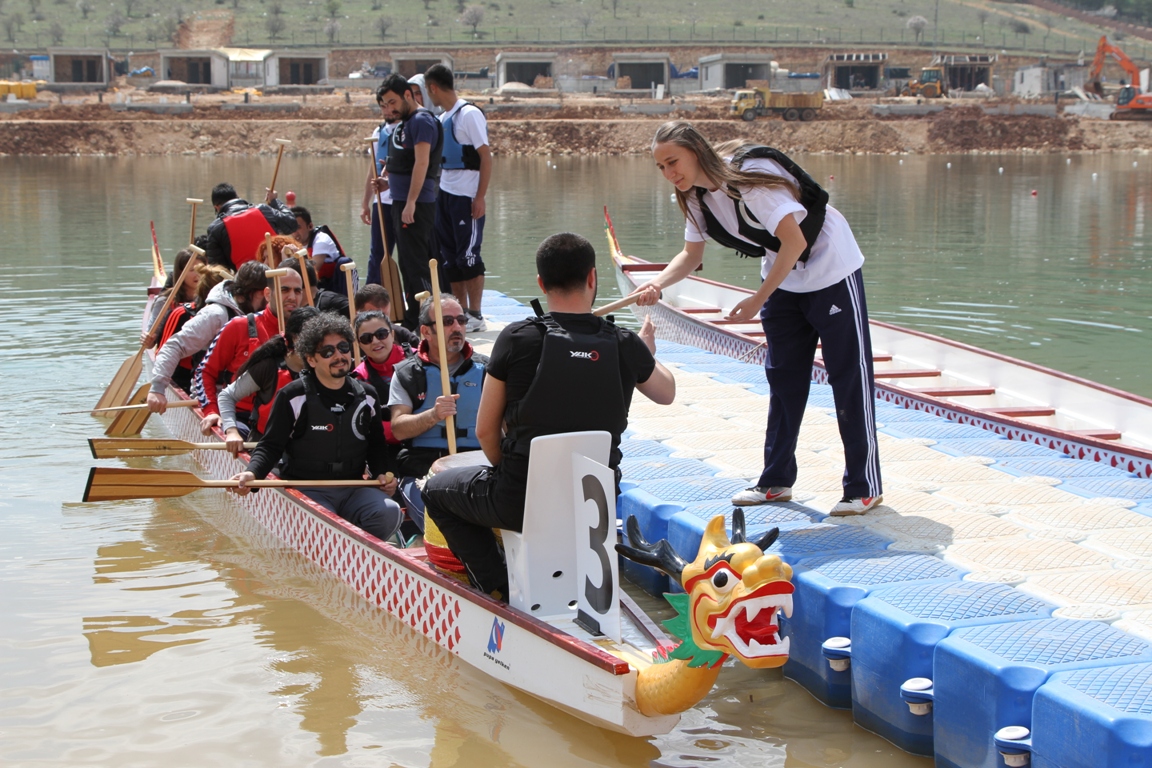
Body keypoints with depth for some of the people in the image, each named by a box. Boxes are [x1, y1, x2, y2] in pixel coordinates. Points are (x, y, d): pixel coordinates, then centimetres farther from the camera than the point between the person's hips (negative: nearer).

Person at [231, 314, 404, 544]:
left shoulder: (367, 397, 12)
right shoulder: (292, 396, -3)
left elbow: (377, 445, 25)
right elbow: (270, 446, -3)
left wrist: (382, 473, 6)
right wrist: (252, 473, -22)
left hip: (354, 489, 5)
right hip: (306, 490, -4)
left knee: (389, 512, -27)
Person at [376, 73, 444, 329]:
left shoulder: (421, 121, -11)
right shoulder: (404, 123, 18)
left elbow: (421, 163, -20)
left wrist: (410, 203, -23)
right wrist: (388, 180, 10)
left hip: (416, 204, -10)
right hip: (402, 202, 10)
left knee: (415, 263, -10)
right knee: (410, 262, 12)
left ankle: (420, 321, -9)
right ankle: (413, 319, 18)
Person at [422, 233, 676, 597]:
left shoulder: (517, 338, -12)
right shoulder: (626, 346, -6)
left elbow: (485, 430, -4)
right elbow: (667, 393, 17)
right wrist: (648, 351, 38)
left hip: (520, 500, -4)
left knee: (437, 490, 23)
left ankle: (499, 590, 9)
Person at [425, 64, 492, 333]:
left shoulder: (469, 114, -11)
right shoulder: (442, 118, 14)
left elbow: (486, 156, -15)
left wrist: (480, 197, -19)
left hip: (466, 197, -9)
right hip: (444, 196, 9)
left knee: (468, 256, -6)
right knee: (449, 258, 9)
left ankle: (476, 316, 0)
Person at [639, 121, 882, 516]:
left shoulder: (749, 176, -29)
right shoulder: (697, 196, -3)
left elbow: (794, 241, -30)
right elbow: (691, 255, 4)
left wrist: (758, 299, -27)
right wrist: (657, 283, -15)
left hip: (830, 270, -8)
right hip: (782, 280, 8)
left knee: (849, 376, -3)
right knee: (783, 378, 11)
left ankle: (865, 487, 2)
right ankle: (776, 481, 19)